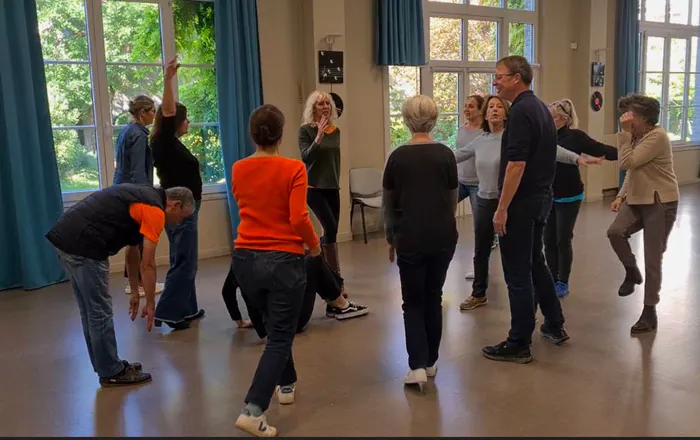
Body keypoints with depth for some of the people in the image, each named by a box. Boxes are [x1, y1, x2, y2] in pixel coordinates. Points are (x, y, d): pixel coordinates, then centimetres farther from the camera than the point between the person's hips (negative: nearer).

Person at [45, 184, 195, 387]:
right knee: (100, 313, 2)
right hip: (81, 244, -10)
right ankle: (111, 373, 15)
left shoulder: (143, 198, 22)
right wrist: (150, 304, 3)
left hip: (65, 237, 10)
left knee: (91, 311, 18)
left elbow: (132, 252, 29)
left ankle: (108, 365, 29)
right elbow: (147, 264, -7)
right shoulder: (155, 210, -7)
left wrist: (135, 293, 32)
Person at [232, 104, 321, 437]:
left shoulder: (238, 170, 3)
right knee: (280, 336, 4)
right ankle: (253, 411, -6)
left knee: (275, 326, 27)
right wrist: (314, 244, -3)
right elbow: (299, 219, -20)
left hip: (245, 259, 6)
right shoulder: (293, 168, -13)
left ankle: (286, 385, 40)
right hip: (284, 260, -5)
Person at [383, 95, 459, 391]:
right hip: (443, 237, 2)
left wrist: (390, 238, 16)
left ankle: (417, 366, -2)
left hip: (410, 238, -2)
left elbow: (388, 204, 3)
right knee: (433, 299, 15)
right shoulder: (445, 154, -1)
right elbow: (453, 199, 7)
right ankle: (430, 362, 23)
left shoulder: (398, 157, -4)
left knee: (413, 302, 9)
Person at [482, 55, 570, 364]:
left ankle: (519, 344, 7)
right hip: (541, 197, 10)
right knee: (535, 263, 21)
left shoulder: (521, 111, -18)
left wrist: (502, 208, -22)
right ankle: (555, 326, 32)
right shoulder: (541, 108, 13)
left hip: (522, 201, -10)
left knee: (518, 273, -2)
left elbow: (516, 163, -24)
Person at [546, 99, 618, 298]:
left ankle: (563, 282, 18)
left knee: (563, 240, 4)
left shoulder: (575, 136, -9)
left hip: (568, 198, -4)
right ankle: (552, 280, 21)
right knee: (549, 240, 8)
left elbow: (601, 150, -13)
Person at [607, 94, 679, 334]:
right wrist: (622, 196, 5)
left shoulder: (657, 136, -17)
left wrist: (625, 133, -19)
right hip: (637, 200, 8)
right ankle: (632, 272, 7)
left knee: (653, 260, -1)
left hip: (660, 203, -7)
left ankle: (649, 311, 12)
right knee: (615, 232, -20)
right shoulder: (636, 137, 12)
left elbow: (627, 162, -26)